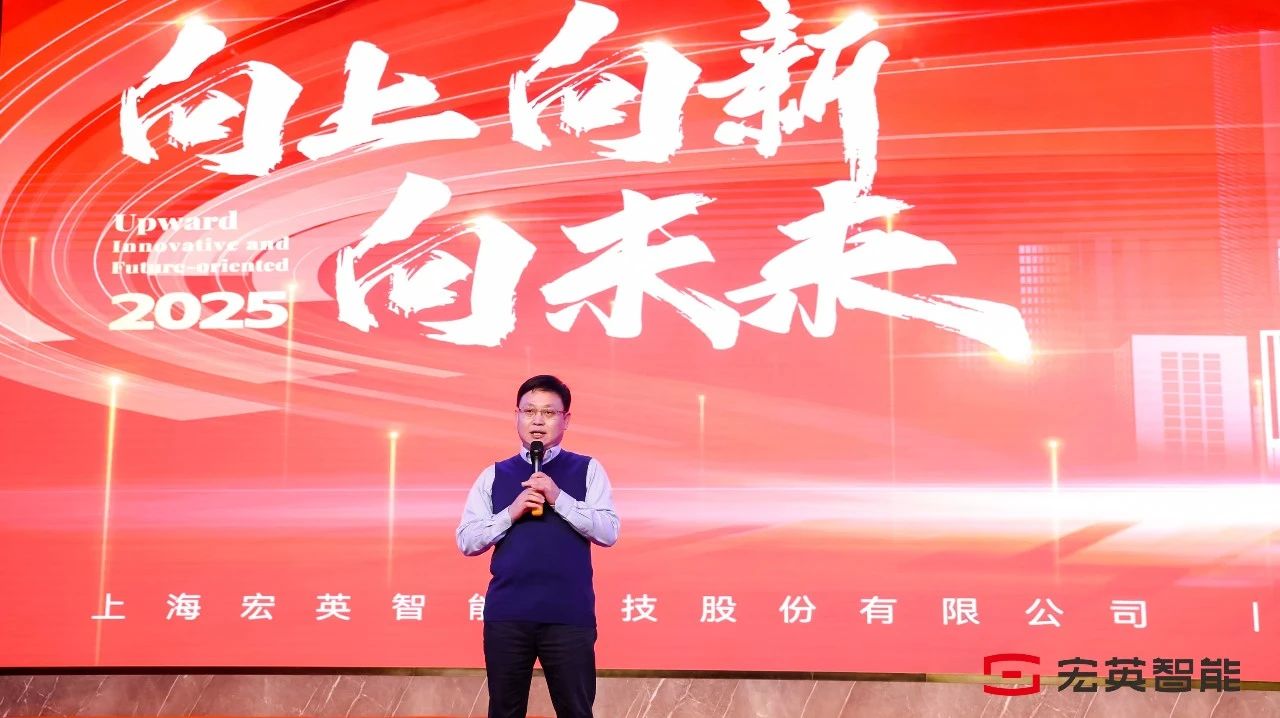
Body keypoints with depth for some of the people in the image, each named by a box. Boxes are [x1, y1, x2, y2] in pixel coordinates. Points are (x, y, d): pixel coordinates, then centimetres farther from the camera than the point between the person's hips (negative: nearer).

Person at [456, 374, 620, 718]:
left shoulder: (587, 470, 5)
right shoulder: (493, 476, 10)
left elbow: (608, 532, -4)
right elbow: (466, 541, 5)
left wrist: (559, 498, -14)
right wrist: (511, 512, -10)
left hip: (569, 614, -2)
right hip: (506, 613, 2)